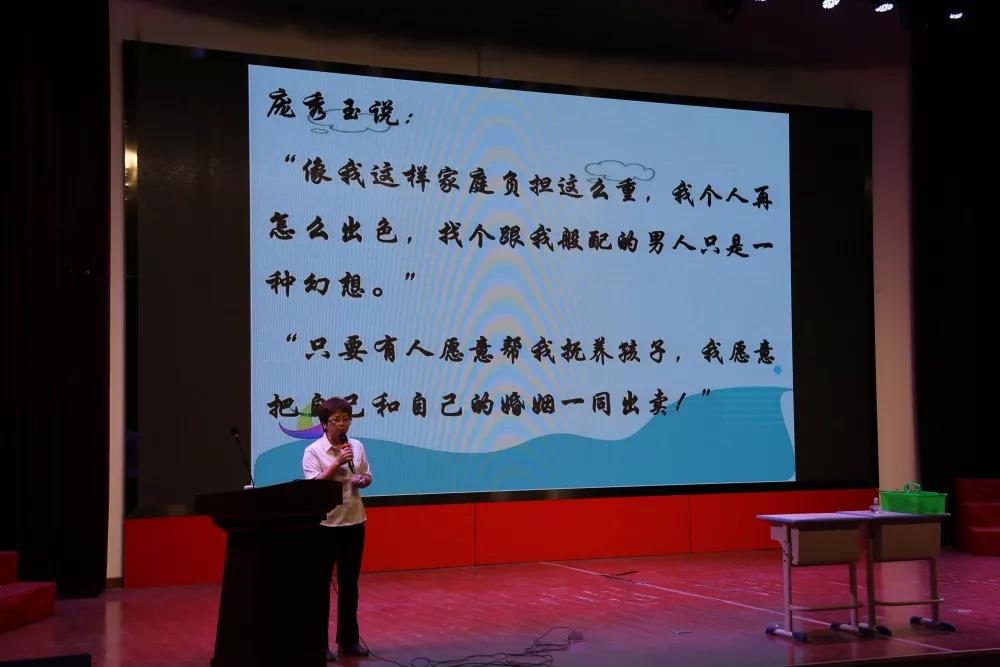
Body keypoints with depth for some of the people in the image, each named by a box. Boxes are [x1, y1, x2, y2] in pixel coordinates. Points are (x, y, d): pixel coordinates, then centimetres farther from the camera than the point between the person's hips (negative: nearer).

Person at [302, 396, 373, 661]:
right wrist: (338, 463, -22)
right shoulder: (313, 451, -9)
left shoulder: (357, 446, 4)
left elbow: (367, 477, 13)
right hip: (324, 522, -4)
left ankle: (348, 639, 22)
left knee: (349, 583, 12)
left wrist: (362, 480, -9)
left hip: (353, 521, 4)